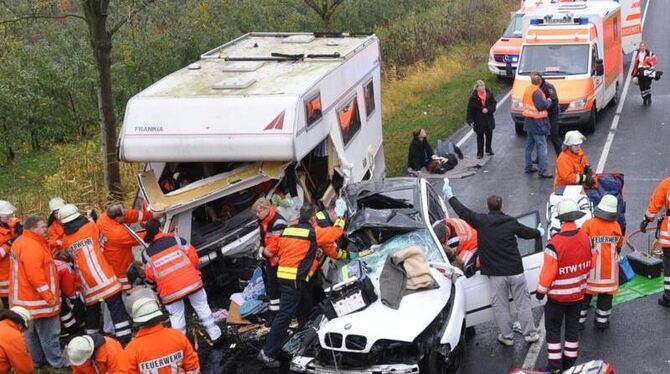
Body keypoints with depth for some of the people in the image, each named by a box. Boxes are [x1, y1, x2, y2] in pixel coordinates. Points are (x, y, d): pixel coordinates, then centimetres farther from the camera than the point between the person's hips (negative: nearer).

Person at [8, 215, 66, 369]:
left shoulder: (21, 242, 13)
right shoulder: (32, 246, -21)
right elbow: (35, 275, -27)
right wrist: (49, 297, -24)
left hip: (25, 297, 10)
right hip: (37, 299, -10)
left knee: (32, 332, 17)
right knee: (49, 333, -2)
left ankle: (38, 361, 26)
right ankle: (58, 363, 5)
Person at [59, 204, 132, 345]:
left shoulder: (65, 240, 8)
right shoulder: (91, 227, -1)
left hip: (88, 286, 4)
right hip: (105, 279, -4)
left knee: (92, 313, 19)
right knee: (117, 310, -4)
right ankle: (125, 341, -11)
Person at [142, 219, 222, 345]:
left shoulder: (147, 253, 0)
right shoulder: (175, 239, -3)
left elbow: (150, 276, 3)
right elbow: (193, 257, 0)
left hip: (170, 290, 0)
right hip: (191, 281, 0)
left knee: (176, 316, 13)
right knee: (202, 307, 17)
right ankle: (215, 336, 24)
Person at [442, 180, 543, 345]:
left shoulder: (481, 221, -5)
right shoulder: (511, 222, 1)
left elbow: (462, 211, 3)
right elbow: (526, 232, 17)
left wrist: (450, 196, 16)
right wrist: (539, 232, 39)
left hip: (496, 273, -1)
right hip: (515, 270, 2)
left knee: (500, 306, 10)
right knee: (523, 302, 12)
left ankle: (507, 336, 17)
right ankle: (530, 334, 19)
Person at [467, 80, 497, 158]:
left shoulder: (489, 95, -4)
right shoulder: (473, 97, -12)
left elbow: (493, 105, 0)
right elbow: (470, 109, -11)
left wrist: (487, 109, -18)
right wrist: (470, 120, -16)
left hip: (489, 119, 3)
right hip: (478, 120, -3)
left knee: (489, 135, 16)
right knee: (480, 137, 5)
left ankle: (488, 150, 36)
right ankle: (480, 153, 15)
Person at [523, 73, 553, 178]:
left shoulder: (527, 90, 7)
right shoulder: (536, 92, -21)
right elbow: (542, 105, -25)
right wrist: (548, 101, -5)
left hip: (529, 121, 9)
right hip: (537, 122, -9)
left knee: (530, 145, 19)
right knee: (542, 146, -6)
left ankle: (528, 166, 27)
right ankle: (543, 171, -8)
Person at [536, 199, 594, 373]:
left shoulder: (555, 244, -27)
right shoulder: (585, 238, -9)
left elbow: (548, 271, -20)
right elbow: (589, 264, 4)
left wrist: (541, 290, -5)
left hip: (557, 295, -5)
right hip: (578, 293, 5)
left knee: (553, 329, 10)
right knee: (573, 326, 18)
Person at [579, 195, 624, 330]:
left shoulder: (588, 224, -16)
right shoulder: (616, 226, -7)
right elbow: (619, 246, 7)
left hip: (590, 267, -1)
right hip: (609, 268, 1)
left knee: (585, 293, 10)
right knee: (606, 294, 14)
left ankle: (579, 320, 15)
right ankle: (602, 321, 21)